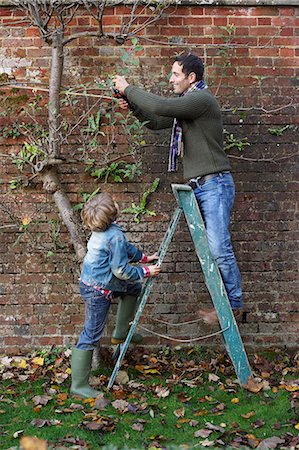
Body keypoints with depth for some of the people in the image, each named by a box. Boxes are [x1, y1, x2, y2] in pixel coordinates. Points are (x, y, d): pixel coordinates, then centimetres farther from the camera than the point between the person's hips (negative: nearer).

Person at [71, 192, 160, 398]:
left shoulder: (102, 230, 2)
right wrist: (146, 271, -9)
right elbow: (121, 270, -22)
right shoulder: (115, 236, -26)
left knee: (134, 288, 26)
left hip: (91, 281, 10)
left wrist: (144, 257, 24)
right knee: (91, 336, -2)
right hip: (98, 290, -10)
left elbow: (125, 247, 20)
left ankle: (121, 333, 32)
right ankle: (79, 385, 7)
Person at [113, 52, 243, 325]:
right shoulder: (187, 102, 19)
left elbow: (160, 106, -23)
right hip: (198, 186, 10)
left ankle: (234, 304, 0)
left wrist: (128, 89, -10)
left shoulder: (202, 99, -13)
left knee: (218, 248, -11)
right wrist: (132, 105, 9)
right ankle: (223, 302, 14)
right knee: (209, 248, 9)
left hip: (214, 184, -10)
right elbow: (155, 121, 26)